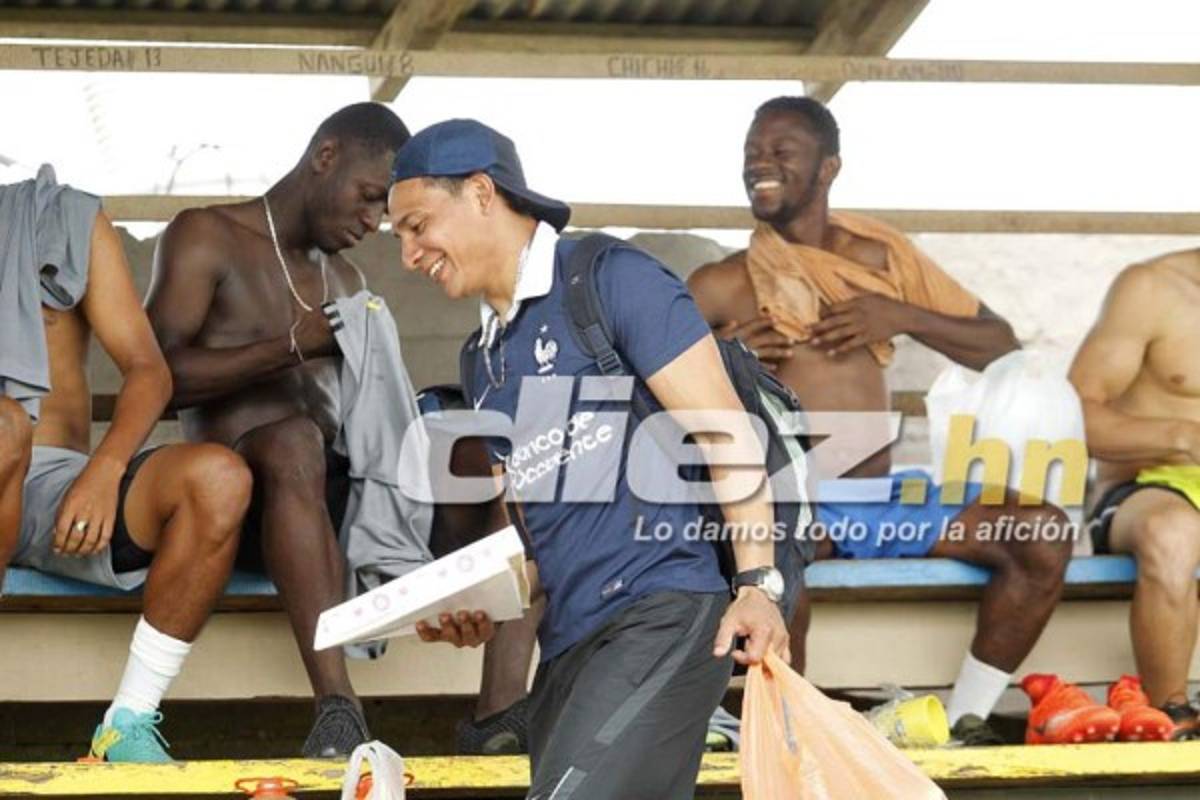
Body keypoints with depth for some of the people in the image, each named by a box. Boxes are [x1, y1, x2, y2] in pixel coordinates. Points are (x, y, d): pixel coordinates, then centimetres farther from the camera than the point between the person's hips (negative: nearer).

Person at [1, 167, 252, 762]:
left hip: (60, 489, 3)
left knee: (218, 478, -27)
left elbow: (147, 368, 8)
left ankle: (128, 729, -20)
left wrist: (105, 468, -12)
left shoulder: (72, 220, 17)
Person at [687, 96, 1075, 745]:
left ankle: (964, 723, -9)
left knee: (1042, 530, -18)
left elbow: (1001, 348, 14)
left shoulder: (881, 254, 14)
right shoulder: (720, 286, 7)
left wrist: (903, 316, -2)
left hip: (883, 498, 4)